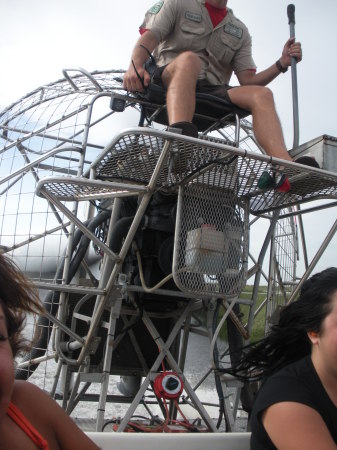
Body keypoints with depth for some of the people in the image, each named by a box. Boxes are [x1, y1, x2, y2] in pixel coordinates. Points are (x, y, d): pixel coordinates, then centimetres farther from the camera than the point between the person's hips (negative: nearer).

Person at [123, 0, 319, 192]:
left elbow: (248, 81, 14)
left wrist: (282, 63, 0)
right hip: (168, 82, -3)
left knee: (261, 94, -20)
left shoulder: (240, 31, 24)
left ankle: (285, 171, -42)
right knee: (188, 59, -33)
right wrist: (135, 65, -23)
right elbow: (149, 37, -2)